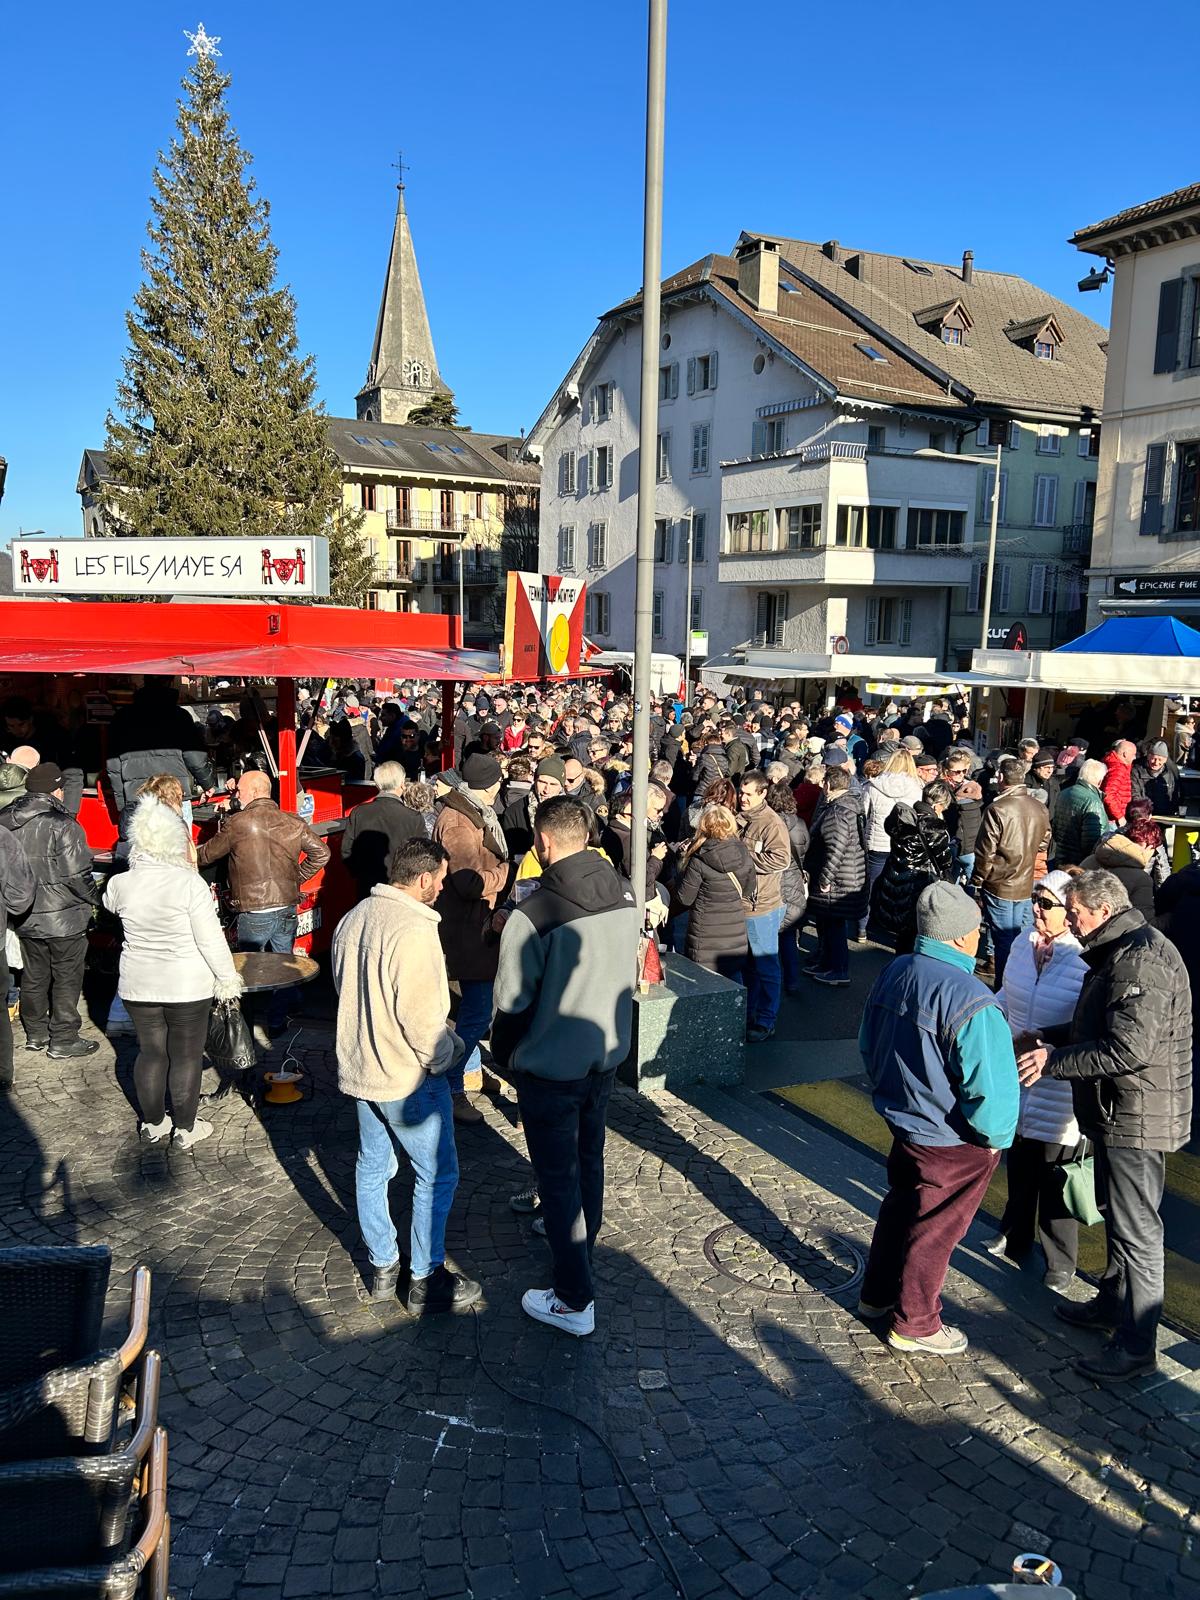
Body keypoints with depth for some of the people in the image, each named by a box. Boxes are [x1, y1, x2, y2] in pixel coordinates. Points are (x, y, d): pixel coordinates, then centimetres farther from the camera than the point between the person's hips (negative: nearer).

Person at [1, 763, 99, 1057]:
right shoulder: (62, 825, -20)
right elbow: (77, 874, -20)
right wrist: (90, 900, -3)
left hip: (24, 918, 7)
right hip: (63, 918, -6)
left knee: (34, 976, 20)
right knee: (66, 978, 6)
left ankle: (35, 1033, 32)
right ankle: (63, 1040, 13)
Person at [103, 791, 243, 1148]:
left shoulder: (121, 883, -6)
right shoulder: (190, 883, -19)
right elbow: (211, 940, -16)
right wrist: (227, 979, -5)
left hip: (137, 986, 4)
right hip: (187, 987, -4)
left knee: (150, 1051, 18)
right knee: (186, 1055, 9)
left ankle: (152, 1123, 31)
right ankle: (185, 1129, 20)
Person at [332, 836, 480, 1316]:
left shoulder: (354, 918, 3)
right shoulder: (413, 931, -25)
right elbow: (420, 1015, -26)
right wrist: (447, 1053, -9)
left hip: (359, 1069, 9)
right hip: (407, 1078, -9)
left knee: (372, 1167, 19)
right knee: (437, 1176, 7)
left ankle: (382, 1268, 32)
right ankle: (426, 1281, 16)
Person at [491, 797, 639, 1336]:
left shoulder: (533, 916, -26)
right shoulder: (625, 896, -6)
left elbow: (512, 1004, -17)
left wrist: (506, 1059, 1)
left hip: (550, 1069, -6)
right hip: (606, 1056, 6)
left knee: (558, 1176, 7)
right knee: (589, 1159, 25)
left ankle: (575, 1300, 16)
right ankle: (580, 1248, 47)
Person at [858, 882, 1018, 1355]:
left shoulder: (893, 972, -6)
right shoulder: (969, 1001, -31)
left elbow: (868, 1045, 8)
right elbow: (992, 1089, -28)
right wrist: (995, 1136, -9)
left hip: (901, 1121, 7)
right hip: (952, 1143, -7)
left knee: (900, 1207, 27)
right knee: (935, 1229, 13)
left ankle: (877, 1294, 45)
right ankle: (914, 1324, 32)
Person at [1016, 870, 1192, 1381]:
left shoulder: (1142, 960, -23)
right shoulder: (1118, 952, 11)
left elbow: (1129, 1049, -29)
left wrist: (1053, 1060, -22)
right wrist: (1056, 1040, 7)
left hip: (1138, 1117, -11)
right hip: (1119, 1113, 11)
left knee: (1135, 1229, 0)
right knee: (1119, 1217, 23)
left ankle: (1136, 1345, 10)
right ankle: (1113, 1304, 40)